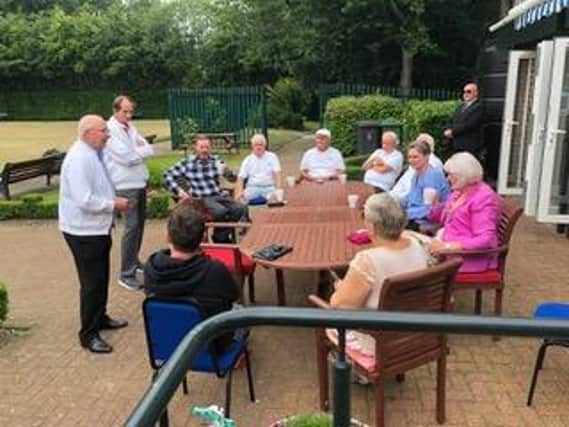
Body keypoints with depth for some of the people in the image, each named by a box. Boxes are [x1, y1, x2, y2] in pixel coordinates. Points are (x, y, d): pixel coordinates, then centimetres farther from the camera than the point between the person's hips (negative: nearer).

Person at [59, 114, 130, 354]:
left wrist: (114, 202, 5)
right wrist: (114, 204, -18)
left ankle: (100, 318, 39)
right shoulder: (79, 158, -23)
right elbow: (85, 201, -30)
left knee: (101, 278, 21)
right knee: (92, 283, -1)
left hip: (97, 228, 10)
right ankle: (88, 334, 13)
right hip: (84, 232, -10)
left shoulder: (93, 154, 8)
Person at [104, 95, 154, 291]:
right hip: (126, 186, -8)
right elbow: (127, 157, -20)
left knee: (140, 222, 17)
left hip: (139, 182, 9)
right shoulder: (111, 130, -13)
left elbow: (147, 148, 11)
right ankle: (126, 274, -4)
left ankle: (134, 260, 34)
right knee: (132, 226, -10)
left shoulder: (130, 126, 11)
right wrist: (142, 150, -3)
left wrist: (138, 150, -9)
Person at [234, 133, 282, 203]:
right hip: (252, 188, 1)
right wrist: (240, 192, -13)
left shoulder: (272, 157, 6)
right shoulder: (248, 160, 9)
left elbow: (277, 175, -2)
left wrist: (279, 190, -19)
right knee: (241, 199, -28)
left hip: (268, 187, -1)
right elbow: (241, 178, 5)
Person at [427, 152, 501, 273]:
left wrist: (447, 246, -29)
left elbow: (485, 240, -23)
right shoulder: (458, 192, 13)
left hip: (471, 257, -9)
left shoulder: (484, 197, -13)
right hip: (450, 249, 9)